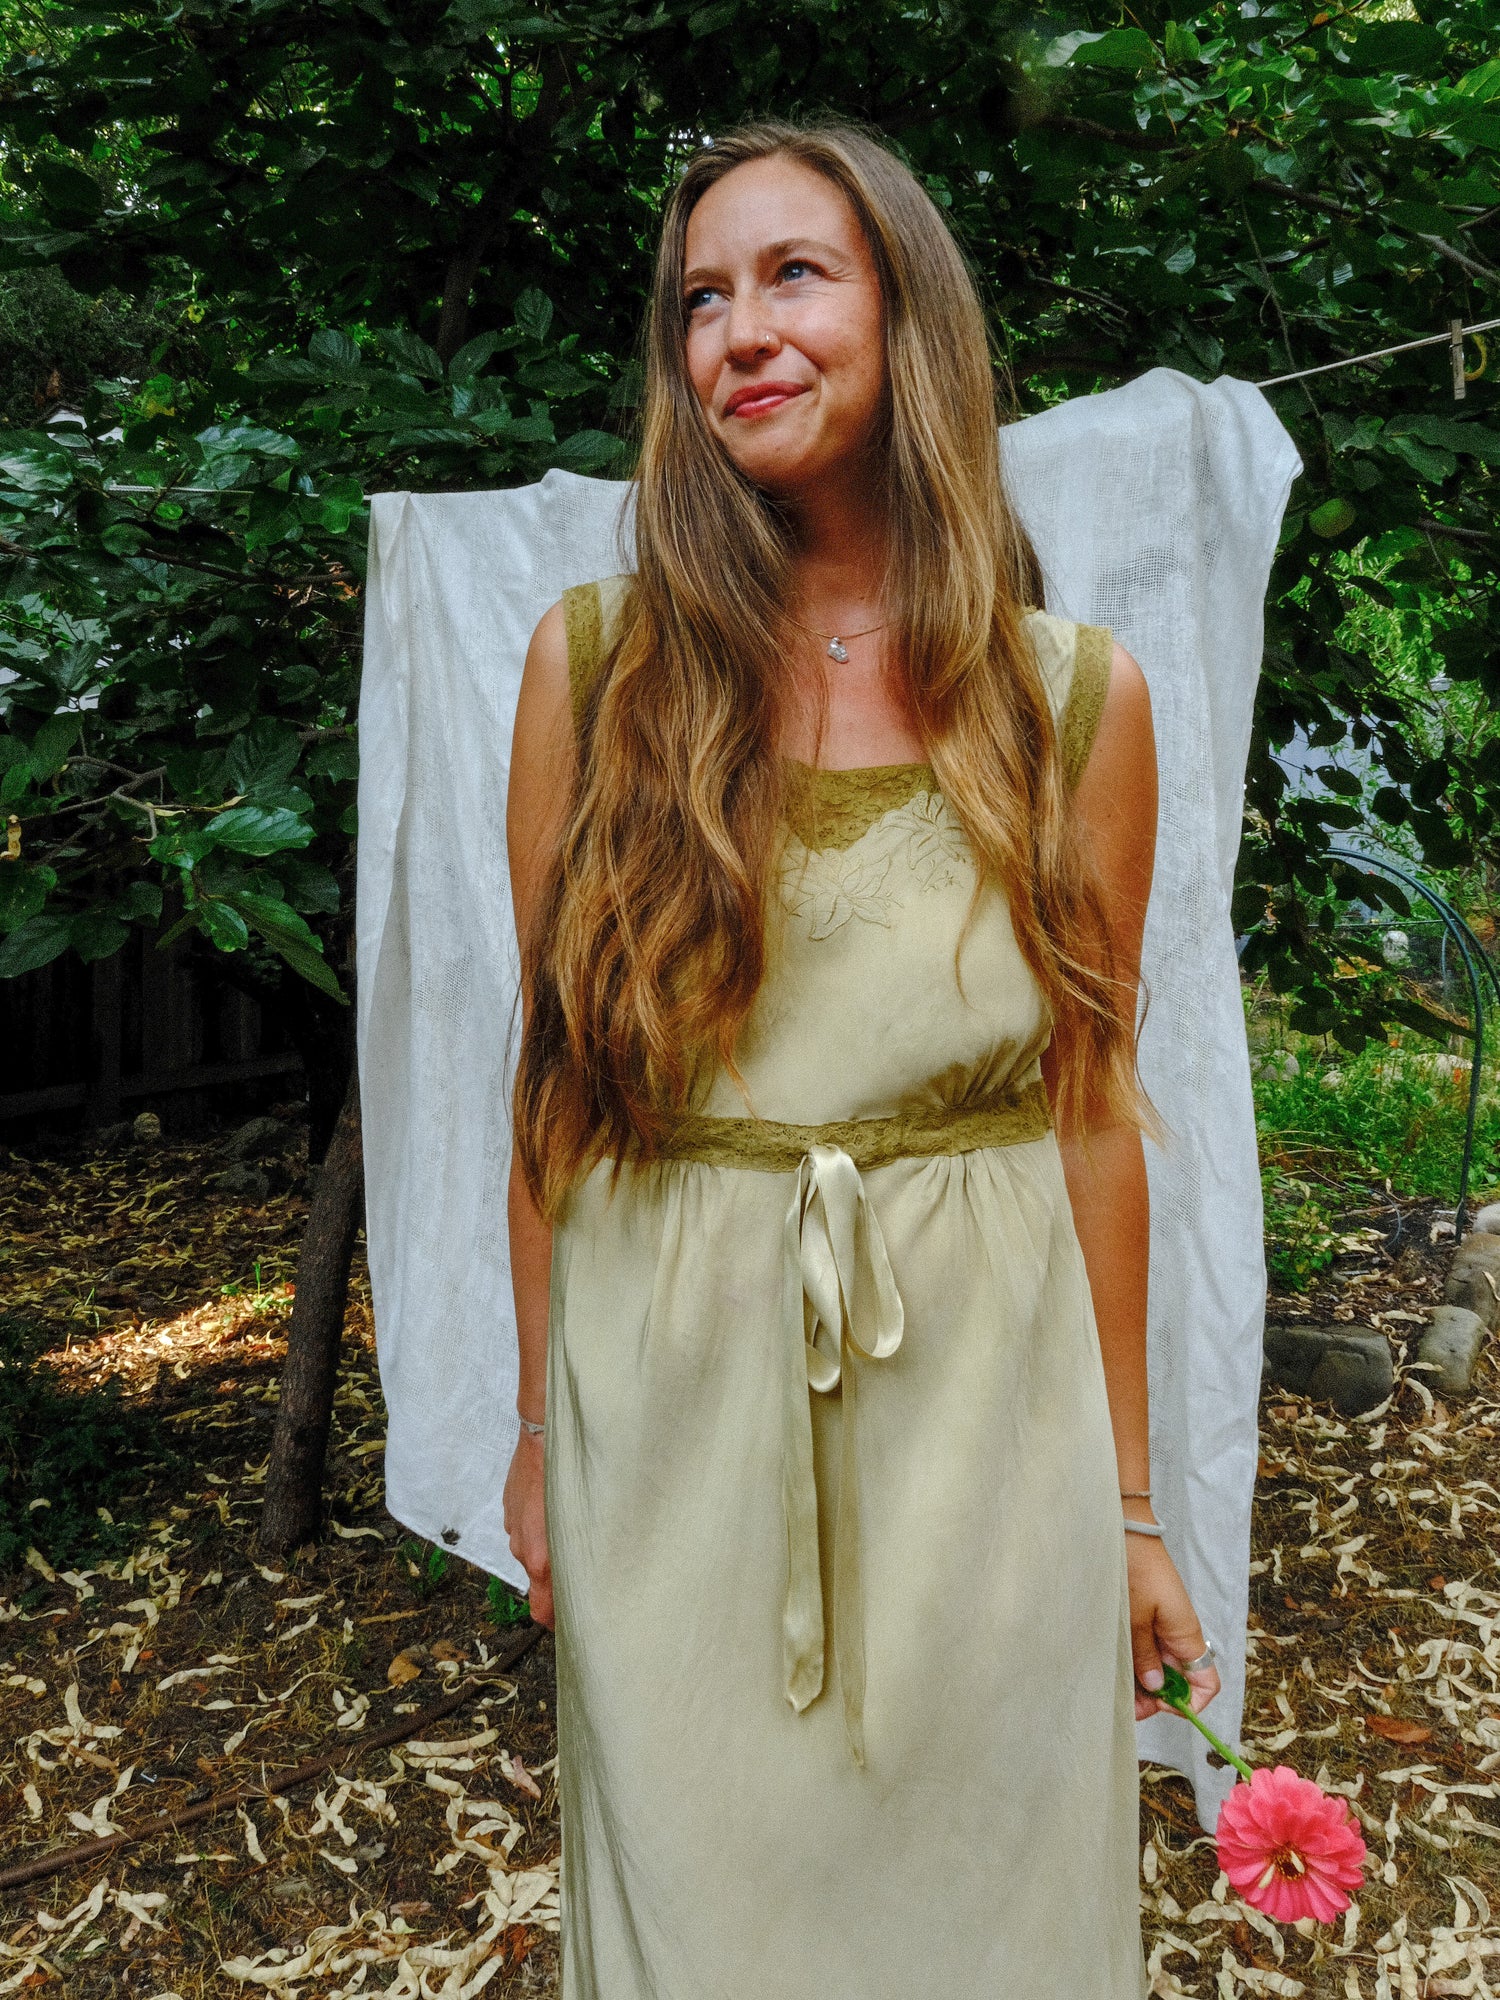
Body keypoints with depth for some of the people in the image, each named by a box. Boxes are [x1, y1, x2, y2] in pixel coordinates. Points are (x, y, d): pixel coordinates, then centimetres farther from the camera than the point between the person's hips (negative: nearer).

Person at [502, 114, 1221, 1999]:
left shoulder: (1079, 696, -3)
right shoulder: (594, 658, -2)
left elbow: (1093, 1109, 0)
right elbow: (556, 1073, 2)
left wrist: (1129, 1502, 4)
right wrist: (541, 1422, 4)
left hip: (984, 1398, 0)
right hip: (674, 1405, 0)